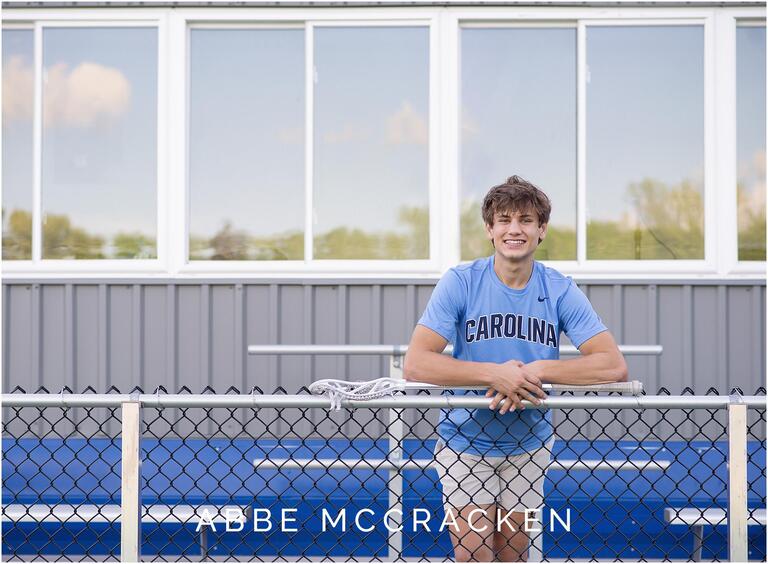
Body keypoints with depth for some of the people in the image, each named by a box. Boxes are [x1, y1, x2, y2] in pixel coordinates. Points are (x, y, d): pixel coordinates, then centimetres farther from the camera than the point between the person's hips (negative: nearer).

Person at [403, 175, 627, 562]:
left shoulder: (560, 291, -7)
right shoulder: (460, 283, -12)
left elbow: (614, 365, -16)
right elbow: (415, 363, -21)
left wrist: (536, 371, -28)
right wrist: (496, 374, -31)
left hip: (529, 446, 2)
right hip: (464, 443, -2)